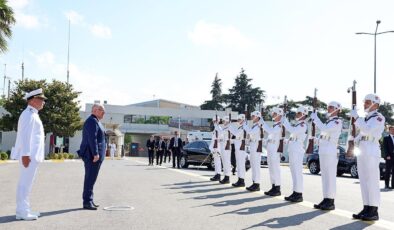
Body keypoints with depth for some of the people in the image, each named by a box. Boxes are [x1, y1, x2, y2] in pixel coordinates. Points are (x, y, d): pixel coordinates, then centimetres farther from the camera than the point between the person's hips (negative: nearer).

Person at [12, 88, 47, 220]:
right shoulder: (29, 114, -12)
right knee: (25, 184, -6)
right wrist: (25, 155, -23)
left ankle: (23, 210, 19)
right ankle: (22, 212, -3)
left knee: (25, 184, 12)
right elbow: (25, 135, -20)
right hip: (29, 156, -10)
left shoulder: (32, 114, 19)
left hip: (32, 155, 10)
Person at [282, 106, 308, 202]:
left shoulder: (303, 125, -11)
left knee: (297, 173, -8)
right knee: (294, 173, 11)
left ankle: (299, 194, -6)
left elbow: (293, 130, -25)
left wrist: (285, 121, -16)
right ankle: (295, 192, 17)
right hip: (292, 150, 10)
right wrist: (284, 122, 13)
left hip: (297, 151, -10)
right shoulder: (297, 125, 20)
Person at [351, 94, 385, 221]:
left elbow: (368, 129, -22)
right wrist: (357, 139, 7)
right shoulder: (365, 118, 20)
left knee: (372, 182, -7)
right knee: (364, 182, 8)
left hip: (372, 152, -8)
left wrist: (356, 117, -21)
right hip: (362, 151, 8)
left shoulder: (379, 117, -6)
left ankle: (374, 211, -4)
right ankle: (366, 208, 13)